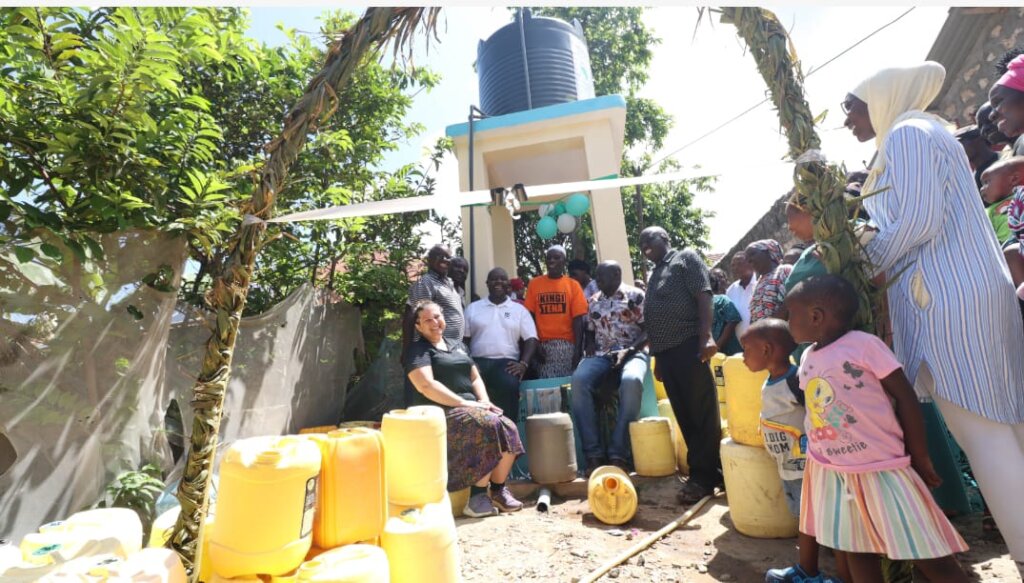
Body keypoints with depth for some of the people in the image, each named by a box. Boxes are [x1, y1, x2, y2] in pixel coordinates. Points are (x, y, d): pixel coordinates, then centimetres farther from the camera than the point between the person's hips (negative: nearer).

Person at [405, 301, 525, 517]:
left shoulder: (457, 345, 21)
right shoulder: (418, 350, -1)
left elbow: (475, 378, 20)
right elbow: (426, 386, -16)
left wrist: (484, 400, -1)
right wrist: (465, 403, -18)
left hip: (472, 407, 7)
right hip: (442, 412, -6)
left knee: (508, 428, -18)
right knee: (489, 427, -29)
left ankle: (498, 489, -3)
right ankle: (478, 495, -17)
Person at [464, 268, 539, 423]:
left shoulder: (520, 310, 14)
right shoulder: (473, 308, 16)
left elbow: (531, 339, 7)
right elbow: (465, 339, 11)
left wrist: (523, 363, -9)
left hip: (506, 362, 0)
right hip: (478, 361, 1)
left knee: (510, 386, -33)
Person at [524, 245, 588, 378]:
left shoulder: (573, 285, 4)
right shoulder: (534, 283, 7)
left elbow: (577, 319, 0)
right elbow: (530, 317, 5)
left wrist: (578, 349, -7)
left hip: (566, 344, -1)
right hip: (543, 344, 1)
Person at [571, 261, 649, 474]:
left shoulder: (635, 296, 4)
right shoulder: (593, 301, 17)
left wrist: (629, 350, -15)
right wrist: (590, 345, 0)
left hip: (632, 352, -3)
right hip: (601, 355, 3)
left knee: (631, 380, -39)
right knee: (578, 379, -29)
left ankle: (618, 454, -30)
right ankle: (594, 453, -26)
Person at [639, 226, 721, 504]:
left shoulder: (686, 258, 6)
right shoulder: (653, 276, 26)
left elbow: (703, 296, -7)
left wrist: (706, 337, -19)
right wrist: (657, 358, 19)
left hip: (688, 344, -7)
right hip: (664, 351, 7)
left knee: (701, 411, -2)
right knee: (685, 415, 10)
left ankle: (704, 475, 6)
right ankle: (705, 471, 20)